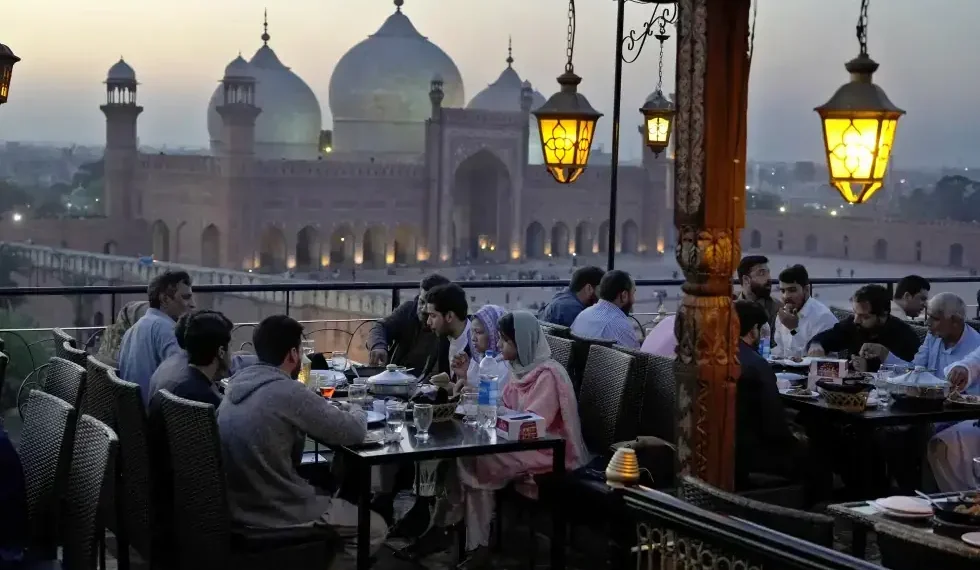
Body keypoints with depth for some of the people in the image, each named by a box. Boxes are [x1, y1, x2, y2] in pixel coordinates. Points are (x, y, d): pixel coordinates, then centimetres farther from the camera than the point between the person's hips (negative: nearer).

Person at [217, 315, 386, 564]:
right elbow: (354, 432, -14)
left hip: (237, 505, 9)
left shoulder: (238, 382, 3)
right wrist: (355, 412, 8)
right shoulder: (287, 392, -22)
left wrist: (335, 411, 13)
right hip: (274, 515, -9)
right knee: (375, 529, 9)